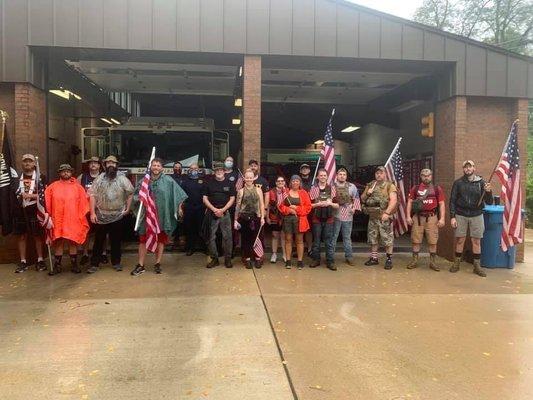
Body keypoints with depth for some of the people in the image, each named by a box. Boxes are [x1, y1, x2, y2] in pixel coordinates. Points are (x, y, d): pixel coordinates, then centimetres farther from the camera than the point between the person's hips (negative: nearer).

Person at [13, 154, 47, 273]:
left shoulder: (39, 178, 2)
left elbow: (44, 195, -4)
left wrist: (30, 195, -13)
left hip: (34, 210, -3)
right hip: (20, 210, 3)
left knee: (38, 235, 2)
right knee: (21, 236, 6)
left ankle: (40, 260, 12)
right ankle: (23, 262, 14)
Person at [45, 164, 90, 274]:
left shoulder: (77, 187, 5)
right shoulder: (53, 187, 5)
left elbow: (83, 202, 4)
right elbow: (46, 202, 5)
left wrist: (81, 217, 0)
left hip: (73, 220, 0)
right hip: (57, 220, 0)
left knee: (73, 242, 6)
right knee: (58, 242, 6)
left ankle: (74, 265, 16)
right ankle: (57, 266, 15)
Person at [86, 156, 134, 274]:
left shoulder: (122, 179, 1)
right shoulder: (99, 179, 2)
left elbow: (130, 193, 5)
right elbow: (92, 195, -2)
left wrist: (127, 208, 0)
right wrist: (92, 213, -9)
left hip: (117, 216, 0)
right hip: (101, 216, 0)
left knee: (116, 241, 9)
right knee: (99, 241, 5)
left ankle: (116, 262, 21)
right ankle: (94, 264, 13)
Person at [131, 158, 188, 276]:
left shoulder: (168, 181, -2)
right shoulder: (144, 180, 4)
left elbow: (178, 194, 3)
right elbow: (136, 195, 13)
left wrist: (179, 207, 1)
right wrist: (140, 198, -8)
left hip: (162, 215, -1)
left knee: (161, 239, 7)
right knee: (143, 239, 1)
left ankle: (157, 263, 19)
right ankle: (140, 265, 8)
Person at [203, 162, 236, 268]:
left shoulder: (229, 183, 7)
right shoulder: (209, 183, 8)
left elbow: (232, 199, 4)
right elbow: (205, 199, 5)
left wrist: (222, 210, -9)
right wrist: (214, 209, -8)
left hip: (225, 213, -1)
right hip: (212, 213, 1)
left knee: (227, 236, -2)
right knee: (211, 237, 3)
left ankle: (228, 258, 8)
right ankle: (214, 258, 13)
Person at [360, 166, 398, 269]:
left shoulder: (390, 185, -3)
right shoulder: (370, 185, 14)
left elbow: (393, 200, -14)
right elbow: (362, 199, 17)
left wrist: (387, 213, -25)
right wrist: (367, 193, -4)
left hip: (384, 217, -5)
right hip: (372, 216, 5)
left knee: (387, 239, -2)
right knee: (373, 238, 12)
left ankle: (389, 259, 9)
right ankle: (374, 258, 23)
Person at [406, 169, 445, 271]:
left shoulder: (437, 189, 6)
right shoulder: (415, 188, 7)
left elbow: (441, 204, 3)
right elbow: (409, 202, 5)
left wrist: (442, 218, -5)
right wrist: (408, 216, -3)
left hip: (432, 217, 0)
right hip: (418, 217, 1)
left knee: (432, 241, 4)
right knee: (416, 240, 5)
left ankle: (433, 262, 14)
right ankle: (414, 260, 13)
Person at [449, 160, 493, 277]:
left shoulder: (481, 182, 1)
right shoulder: (458, 183, 2)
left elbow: (489, 202, 0)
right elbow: (452, 201, 3)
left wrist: (488, 192, -20)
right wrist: (452, 217, -4)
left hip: (476, 215, 0)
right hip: (461, 215, 0)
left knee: (476, 241, 4)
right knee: (460, 240, 4)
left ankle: (477, 266, 13)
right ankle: (456, 263, 16)